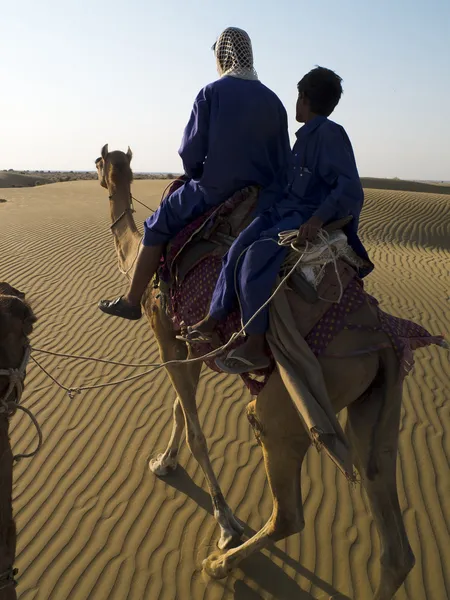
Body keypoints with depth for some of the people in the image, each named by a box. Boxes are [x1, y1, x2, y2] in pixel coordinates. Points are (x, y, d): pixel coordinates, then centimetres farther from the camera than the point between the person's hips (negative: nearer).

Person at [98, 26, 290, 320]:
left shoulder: (211, 93, -6)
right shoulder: (272, 99, 6)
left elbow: (191, 152, -8)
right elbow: (284, 159, 7)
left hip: (216, 191, -4)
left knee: (158, 225, 11)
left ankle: (132, 301, 16)